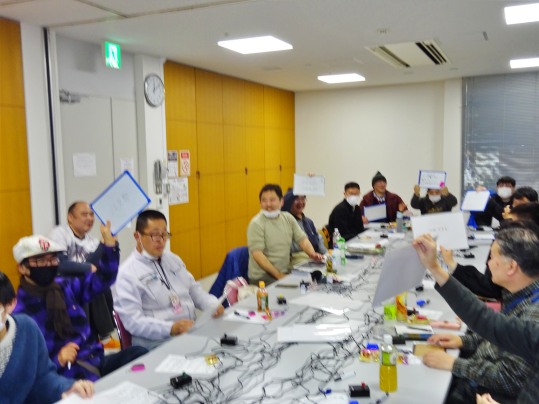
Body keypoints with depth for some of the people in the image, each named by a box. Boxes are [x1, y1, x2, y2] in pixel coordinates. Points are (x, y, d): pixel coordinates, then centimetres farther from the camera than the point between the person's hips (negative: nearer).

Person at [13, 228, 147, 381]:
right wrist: (57, 360, -23)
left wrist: (109, 241, 2)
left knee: (140, 354, -21)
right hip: (67, 378, -6)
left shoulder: (66, 287, 12)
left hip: (96, 362, 7)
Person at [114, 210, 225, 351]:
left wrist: (213, 305, 2)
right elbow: (133, 321, -13)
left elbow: (194, 289, 21)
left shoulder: (173, 259, 15)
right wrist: (171, 328, -25)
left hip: (193, 331, 7)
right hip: (158, 343, -7)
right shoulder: (127, 273, -6)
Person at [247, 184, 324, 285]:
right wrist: (278, 275, -18)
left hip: (285, 272, 6)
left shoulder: (288, 218, 8)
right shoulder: (256, 224, -9)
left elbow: (302, 238, 10)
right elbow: (257, 254, -15)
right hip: (262, 277, -6)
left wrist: (312, 254, -11)